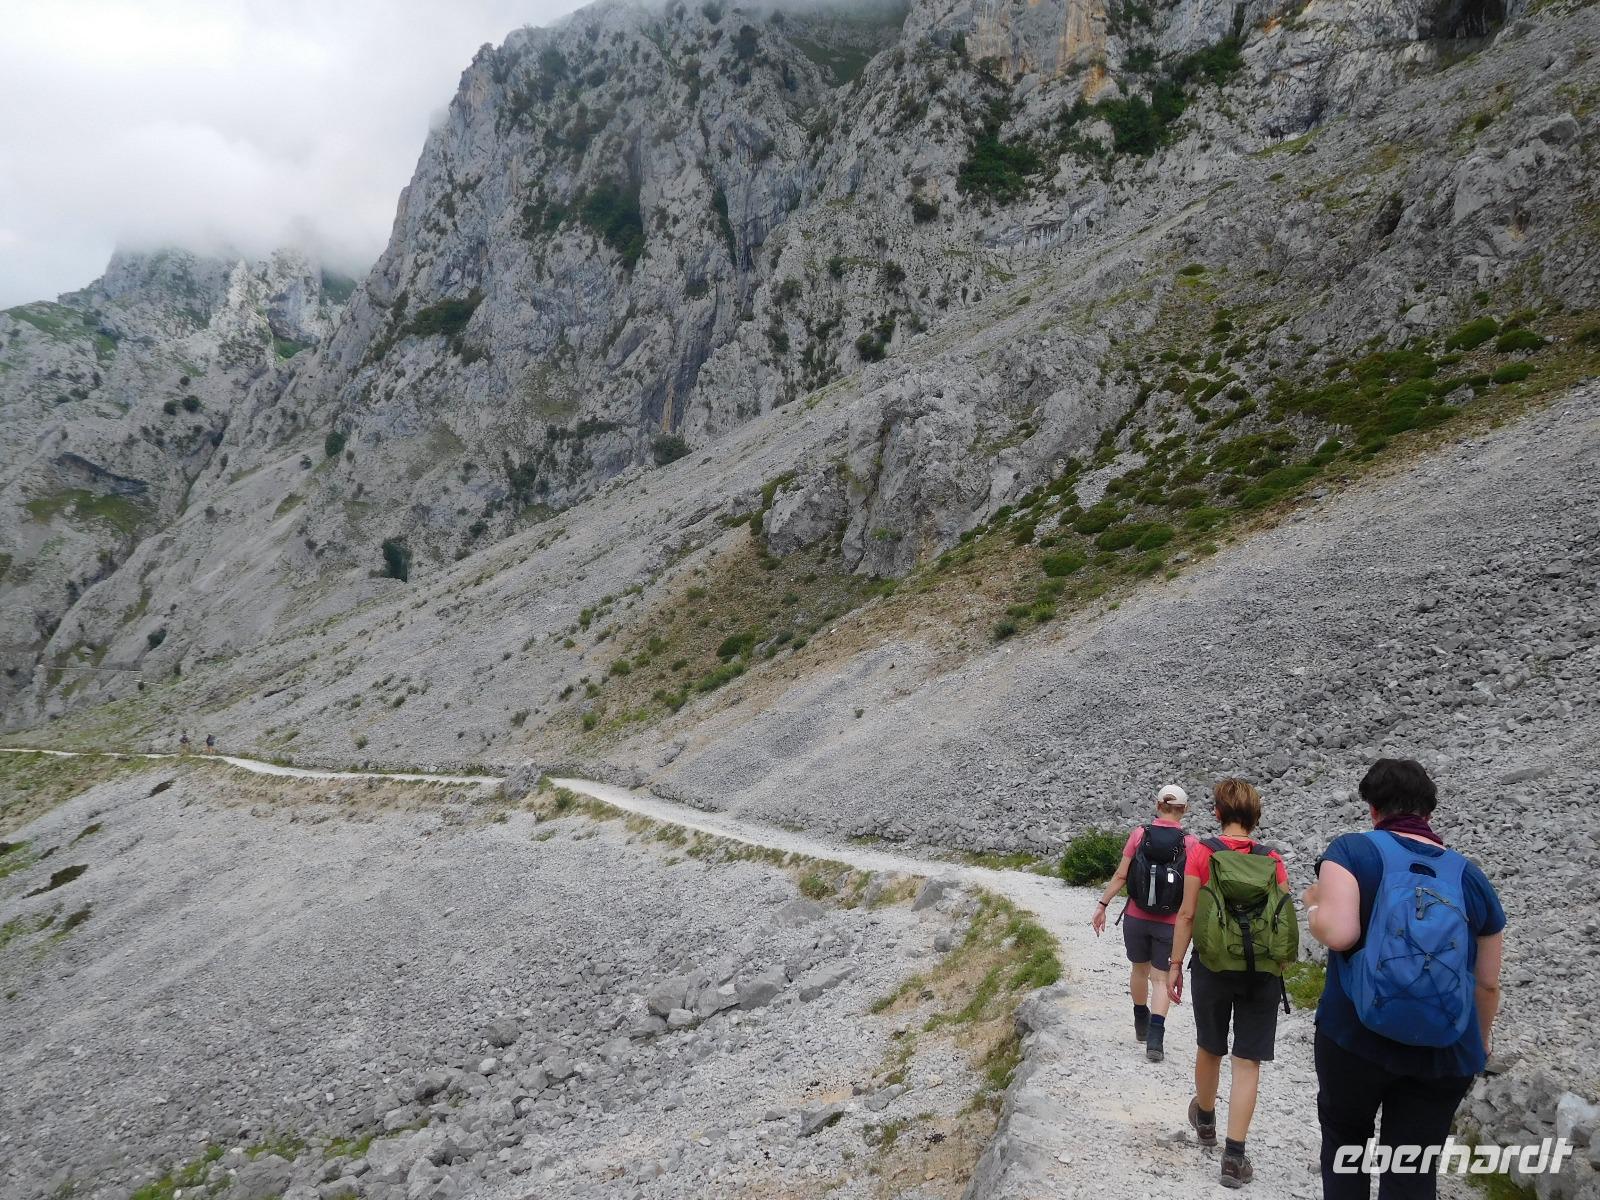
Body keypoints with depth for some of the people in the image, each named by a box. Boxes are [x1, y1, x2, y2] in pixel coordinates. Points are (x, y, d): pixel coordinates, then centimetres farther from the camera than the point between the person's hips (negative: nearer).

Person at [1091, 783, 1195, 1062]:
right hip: (1169, 924, -1)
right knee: (1162, 978, 7)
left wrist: (1102, 906, 2)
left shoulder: (1140, 834, -7)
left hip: (1136, 918, 1)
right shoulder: (1189, 843, -10)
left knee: (1139, 968, 21)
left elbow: (1120, 875, -7)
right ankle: (1155, 1036, -7)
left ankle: (1141, 1024, 38)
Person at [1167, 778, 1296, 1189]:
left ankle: (1205, 1118, 43)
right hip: (1263, 971, 1)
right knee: (1248, 1062, 5)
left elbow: (1187, 914, -7)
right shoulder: (1273, 860, 0)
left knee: (1210, 1047, 21)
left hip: (1213, 965, -1)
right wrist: (1276, 963, 16)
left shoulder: (1202, 852, -6)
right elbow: (1286, 918, 1)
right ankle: (1234, 1155, 2)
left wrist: (1175, 965, 0)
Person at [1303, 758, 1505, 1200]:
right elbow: (1487, 984, 12)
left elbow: (1339, 932, -22)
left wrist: (1314, 907, 0)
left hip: (1354, 1037, -3)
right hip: (1445, 1051, 3)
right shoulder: (1471, 877, 6)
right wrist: (1479, 1044, 29)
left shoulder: (1353, 849, -7)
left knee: (1344, 1137, 22)